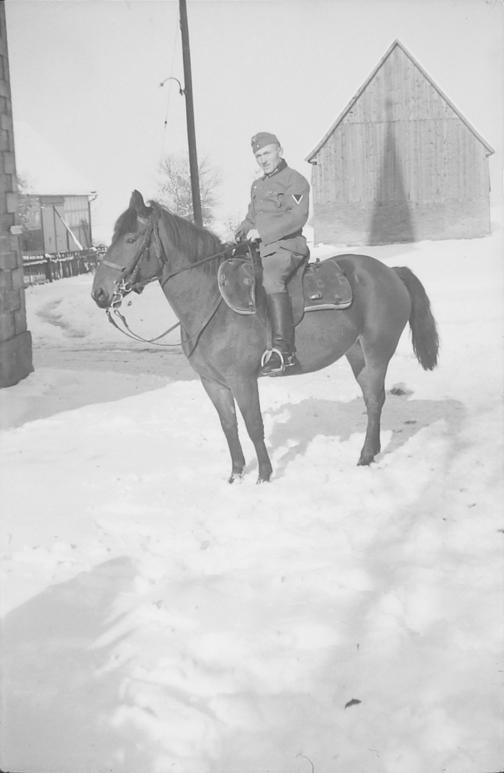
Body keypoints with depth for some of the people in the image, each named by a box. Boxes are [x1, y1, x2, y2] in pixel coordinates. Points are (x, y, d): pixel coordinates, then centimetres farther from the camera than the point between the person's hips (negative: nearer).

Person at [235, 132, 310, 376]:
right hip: (262, 250, 10)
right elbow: (251, 218, 32)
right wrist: (241, 234, 10)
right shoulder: (257, 185, 24)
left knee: (271, 280, -35)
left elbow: (297, 217, -16)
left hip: (287, 247, -10)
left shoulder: (294, 180, -2)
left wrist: (262, 232, -22)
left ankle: (284, 351, -44)